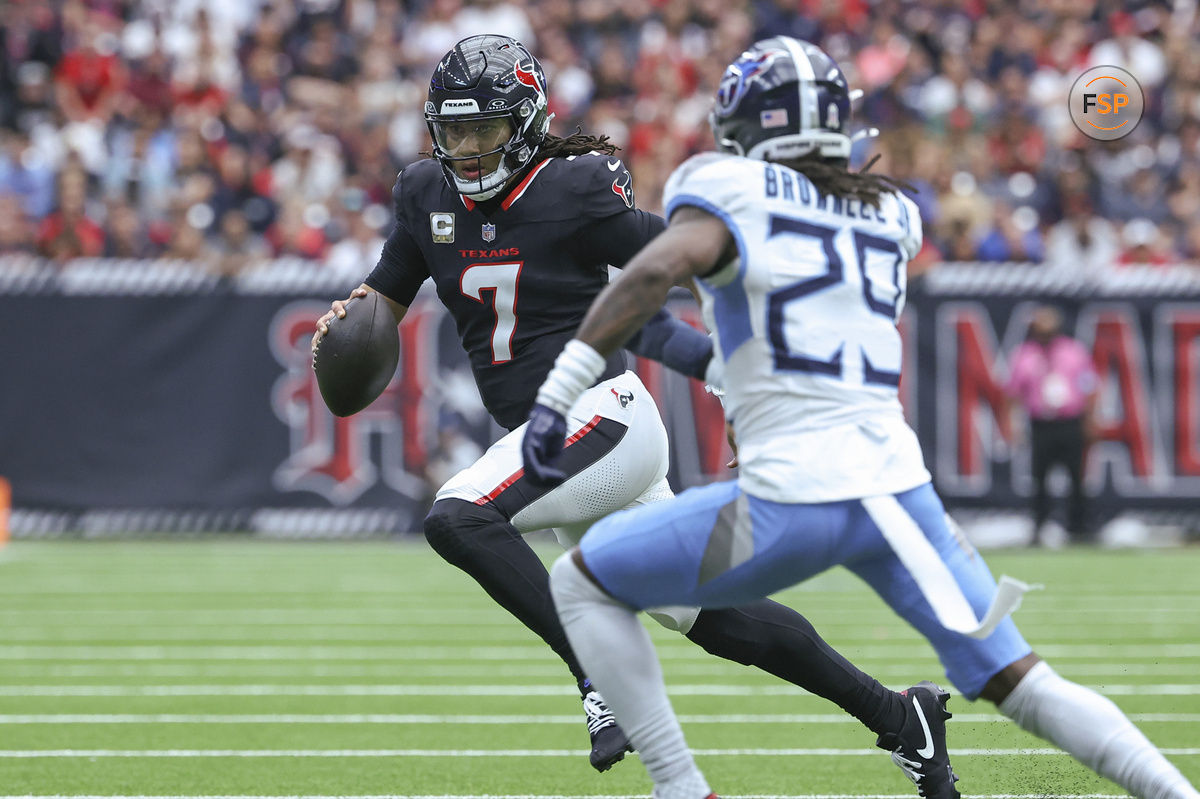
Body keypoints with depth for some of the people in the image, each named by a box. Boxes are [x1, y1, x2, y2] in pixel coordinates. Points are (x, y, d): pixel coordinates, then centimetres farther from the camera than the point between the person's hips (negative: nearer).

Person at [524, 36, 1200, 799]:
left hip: (792, 499, -5)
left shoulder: (732, 189, 0)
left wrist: (562, 385, -21)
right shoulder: (890, 214, 17)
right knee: (1021, 682, 14)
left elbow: (661, 267, -18)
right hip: (898, 478, 5)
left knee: (581, 583, 12)